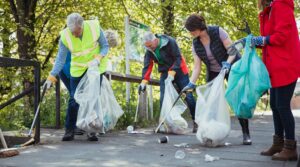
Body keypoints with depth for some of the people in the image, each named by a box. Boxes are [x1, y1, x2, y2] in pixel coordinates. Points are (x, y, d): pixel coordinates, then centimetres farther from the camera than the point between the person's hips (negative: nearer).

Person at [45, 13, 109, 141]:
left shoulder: (94, 27, -19)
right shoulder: (65, 36, -19)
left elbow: (105, 46, -6)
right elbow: (60, 59, -12)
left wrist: (98, 58, -24)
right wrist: (51, 77, -21)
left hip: (95, 68, 0)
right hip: (77, 71, 0)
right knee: (74, 100, -5)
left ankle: (91, 130, 9)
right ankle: (69, 130, 6)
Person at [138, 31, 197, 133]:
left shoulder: (170, 42, -21)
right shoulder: (149, 51, -5)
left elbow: (178, 58, -22)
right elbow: (147, 66, -9)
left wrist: (172, 73, -30)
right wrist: (144, 82, -21)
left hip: (178, 71, -5)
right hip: (165, 73, 5)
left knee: (188, 96, -5)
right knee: (163, 99, -5)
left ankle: (196, 121, 4)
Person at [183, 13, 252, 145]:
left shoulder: (217, 32, -21)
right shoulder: (195, 44, -7)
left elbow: (232, 51, -20)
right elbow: (197, 67, -9)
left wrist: (227, 63, -37)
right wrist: (191, 83, -21)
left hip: (231, 68, -5)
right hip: (213, 72, 5)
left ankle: (246, 134, -4)